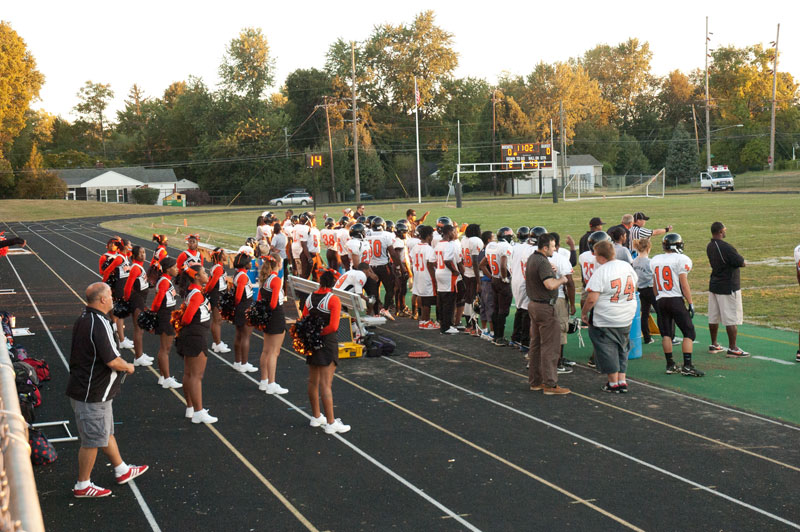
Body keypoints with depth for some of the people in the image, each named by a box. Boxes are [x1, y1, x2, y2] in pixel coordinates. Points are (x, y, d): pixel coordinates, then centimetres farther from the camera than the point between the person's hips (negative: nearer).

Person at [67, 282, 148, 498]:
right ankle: (82, 486, 16)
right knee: (93, 440, 4)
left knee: (106, 432, 21)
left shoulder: (83, 318, 7)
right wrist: (127, 367, -6)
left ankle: (122, 470, 36)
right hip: (93, 394, -10)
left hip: (84, 388, 10)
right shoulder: (99, 324, -25)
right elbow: (112, 361, -27)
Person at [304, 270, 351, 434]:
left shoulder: (310, 298, 4)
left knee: (313, 382, 17)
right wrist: (320, 332, -9)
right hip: (327, 343, -6)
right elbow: (333, 326, -22)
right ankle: (330, 423, -1)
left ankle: (316, 417, 30)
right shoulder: (333, 300, -14)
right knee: (326, 384, -5)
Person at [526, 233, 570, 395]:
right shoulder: (542, 262, -20)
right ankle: (550, 385, -5)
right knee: (549, 347, -6)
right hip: (545, 307, -10)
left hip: (533, 303, 10)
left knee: (535, 344, 15)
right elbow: (550, 284, -32)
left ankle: (535, 381, 21)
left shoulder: (532, 258, 11)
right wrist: (561, 279, -13)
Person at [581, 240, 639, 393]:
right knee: (622, 349, 19)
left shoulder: (601, 272, -20)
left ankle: (613, 383, 15)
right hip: (626, 318, 7)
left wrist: (584, 312, -6)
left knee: (607, 350, 8)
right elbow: (633, 288, 16)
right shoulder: (627, 266, 1)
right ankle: (622, 381, 20)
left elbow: (592, 299, -22)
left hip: (605, 320, -6)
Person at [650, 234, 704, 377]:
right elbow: (684, 284, -11)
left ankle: (670, 365, 13)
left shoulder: (655, 260, 9)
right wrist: (690, 303, -6)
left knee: (666, 334, 10)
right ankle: (687, 366, -6)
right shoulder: (681, 260, -9)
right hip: (676, 300, -6)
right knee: (689, 333, 0)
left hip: (661, 300, 6)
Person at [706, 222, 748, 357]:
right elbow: (742, 263, -17)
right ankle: (732, 348, 2)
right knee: (731, 318, -1)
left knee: (713, 317, 14)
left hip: (714, 285, 8)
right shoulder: (726, 247, -22)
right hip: (729, 287, -8)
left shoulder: (709, 247, 4)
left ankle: (713, 345, 24)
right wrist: (743, 261, 5)